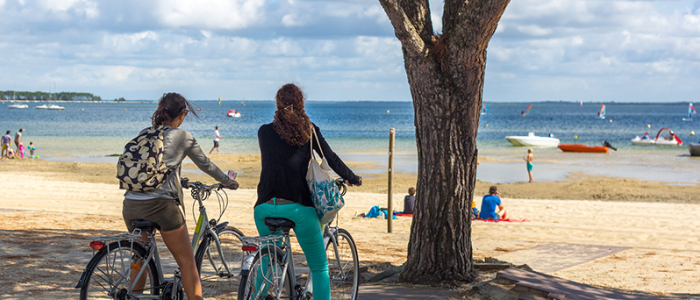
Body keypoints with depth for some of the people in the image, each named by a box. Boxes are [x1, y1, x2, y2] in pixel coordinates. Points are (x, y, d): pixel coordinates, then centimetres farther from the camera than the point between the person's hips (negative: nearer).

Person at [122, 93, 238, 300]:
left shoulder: (144, 134, 15)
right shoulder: (182, 137, 2)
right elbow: (205, 165, 14)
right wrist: (227, 181, 31)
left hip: (131, 204, 5)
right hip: (160, 205, -5)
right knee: (187, 262, 6)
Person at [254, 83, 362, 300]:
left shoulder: (265, 131, 7)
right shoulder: (309, 130, 2)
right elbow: (331, 159, 8)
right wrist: (353, 179, 24)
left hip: (265, 207, 3)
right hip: (298, 207, -3)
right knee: (319, 268, 6)